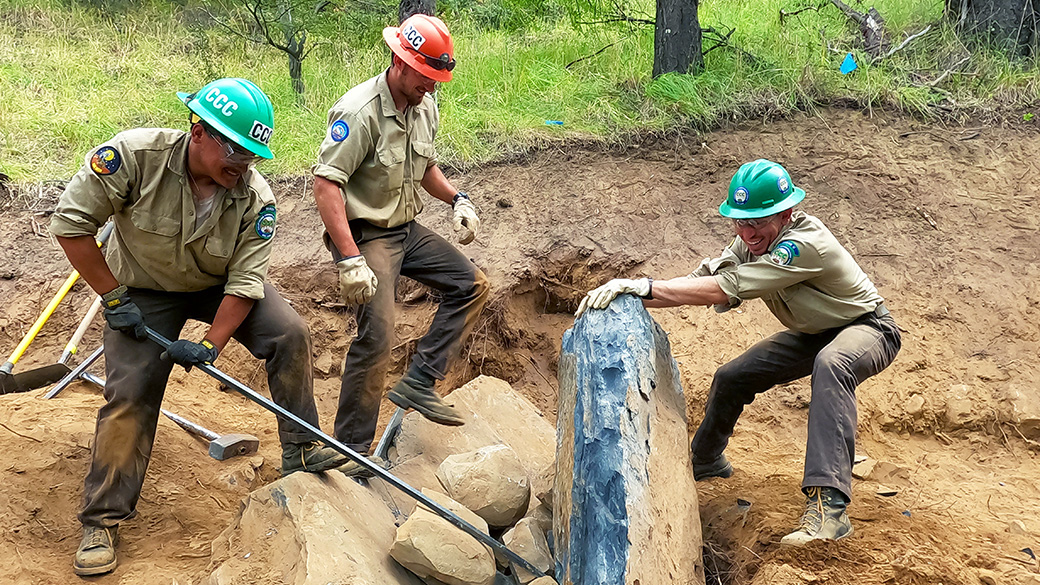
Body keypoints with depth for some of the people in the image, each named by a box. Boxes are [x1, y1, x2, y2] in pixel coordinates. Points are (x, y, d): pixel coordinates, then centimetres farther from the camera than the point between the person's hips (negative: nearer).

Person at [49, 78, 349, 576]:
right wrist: (113, 297, -21)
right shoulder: (136, 154, -32)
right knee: (129, 395, -8)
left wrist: (211, 345, -29)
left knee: (290, 334, -16)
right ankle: (101, 520, 6)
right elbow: (71, 221, -24)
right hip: (143, 291, -2)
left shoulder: (256, 197, -26)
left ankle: (299, 453, -1)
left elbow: (245, 281, -21)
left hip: (220, 286, 2)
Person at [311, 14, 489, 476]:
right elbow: (325, 183, -27)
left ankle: (417, 384, 7)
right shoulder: (361, 110, -22)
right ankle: (350, 451, -5)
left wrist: (456, 199, 5)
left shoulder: (425, 107, 5)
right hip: (365, 234, -9)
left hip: (407, 229, 9)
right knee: (376, 336, -17)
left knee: (471, 286, 7)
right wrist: (350, 260, -33)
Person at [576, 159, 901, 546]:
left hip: (867, 328, -8)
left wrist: (646, 286, -45)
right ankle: (705, 461, 36)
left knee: (831, 363, -41)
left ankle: (828, 505, -49)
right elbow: (699, 282, -15)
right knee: (732, 377, 6)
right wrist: (628, 297, -30)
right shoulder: (752, 240, -11)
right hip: (814, 335, 8)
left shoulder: (804, 243, -36)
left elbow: (726, 288, -41)